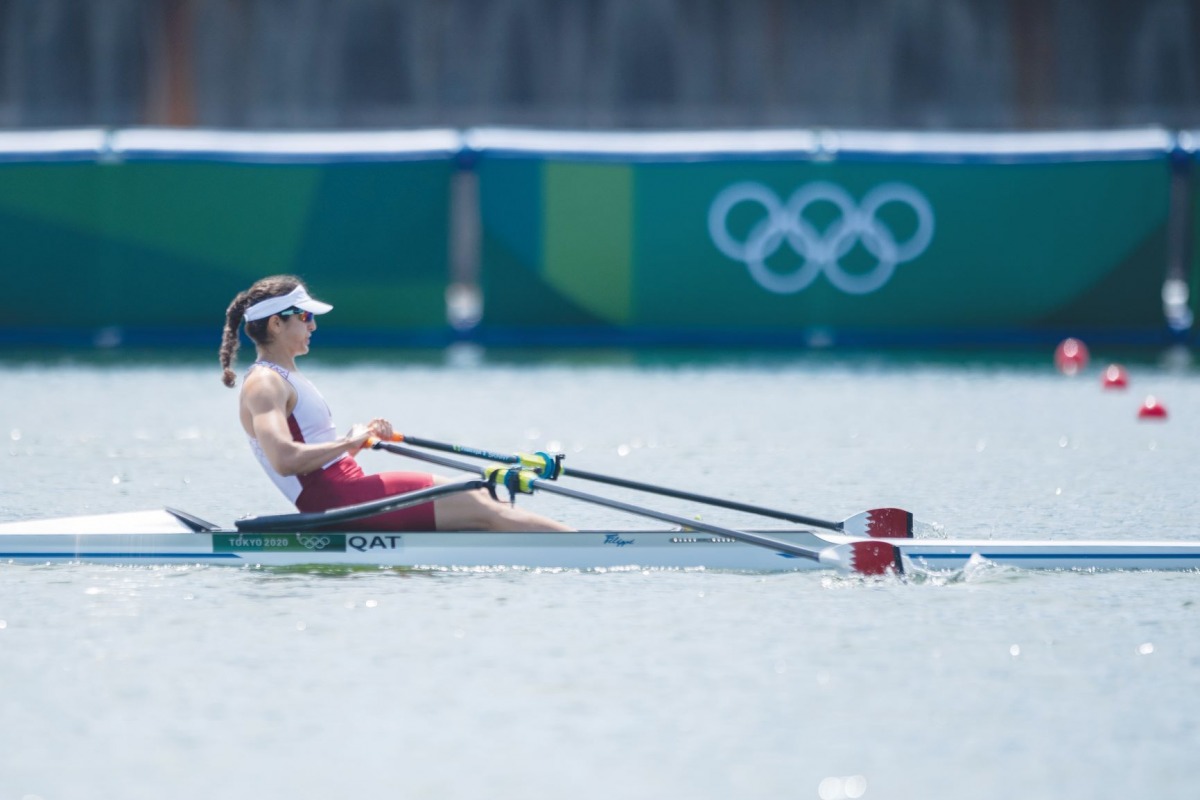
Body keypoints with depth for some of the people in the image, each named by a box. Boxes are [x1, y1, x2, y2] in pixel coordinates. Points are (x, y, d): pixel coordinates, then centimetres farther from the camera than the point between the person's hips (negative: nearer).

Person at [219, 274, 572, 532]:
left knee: (478, 497, 7)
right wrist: (348, 442, -16)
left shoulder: (284, 377, 20)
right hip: (339, 500, -10)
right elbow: (283, 460, -27)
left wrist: (363, 435, 8)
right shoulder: (263, 385, -11)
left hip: (349, 492, 10)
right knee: (478, 509, -10)